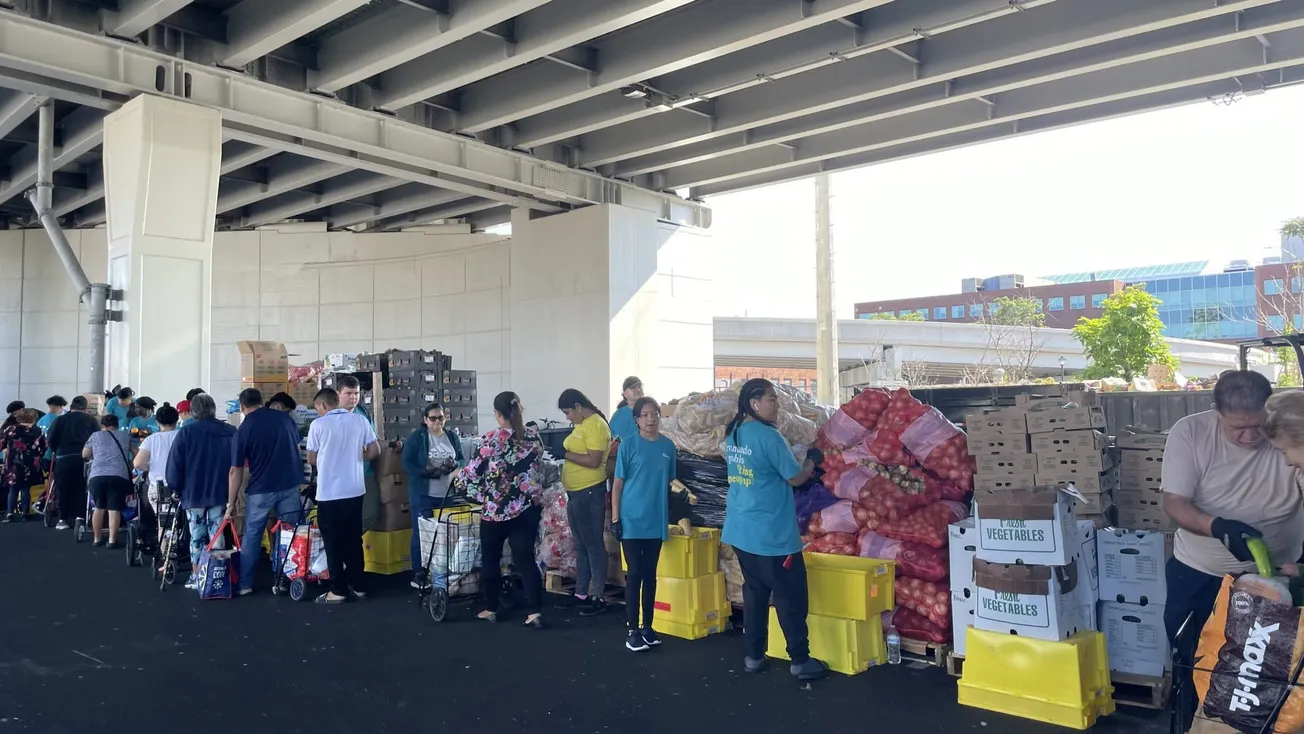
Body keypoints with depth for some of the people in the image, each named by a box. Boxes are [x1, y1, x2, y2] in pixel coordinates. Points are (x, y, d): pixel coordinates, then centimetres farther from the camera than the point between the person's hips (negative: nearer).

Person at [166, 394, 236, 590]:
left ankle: (197, 578, 12)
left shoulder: (186, 432, -6)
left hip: (193, 493, -1)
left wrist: (175, 488, 8)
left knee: (197, 537, 8)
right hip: (220, 493, 2)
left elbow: (174, 464, -6)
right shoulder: (231, 432, -1)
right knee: (217, 536, 9)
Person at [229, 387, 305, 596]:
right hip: (291, 485, 3)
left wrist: (231, 503, 0)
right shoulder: (285, 417, 3)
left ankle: (245, 584, 14)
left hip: (261, 489, -3)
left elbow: (236, 470, -6)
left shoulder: (244, 429, -6)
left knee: (252, 535, 10)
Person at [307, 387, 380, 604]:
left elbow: (312, 460, 0)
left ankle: (338, 590, 8)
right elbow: (375, 450, 3)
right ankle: (357, 586, 18)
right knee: (354, 539, 13)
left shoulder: (318, 425, -8)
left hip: (329, 492, -4)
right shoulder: (360, 420, 1)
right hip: (355, 490, 4)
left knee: (334, 542, 4)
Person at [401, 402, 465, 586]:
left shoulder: (453, 436, 9)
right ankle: (418, 576, 10)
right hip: (423, 494, -4)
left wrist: (454, 465, -11)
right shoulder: (416, 437, -4)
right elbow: (406, 464, -9)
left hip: (448, 494, 4)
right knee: (422, 534, 1)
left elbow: (463, 460, 12)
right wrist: (427, 471, -22)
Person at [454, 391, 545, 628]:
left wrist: (458, 475, 14)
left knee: (490, 559, 14)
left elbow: (473, 470, -6)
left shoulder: (493, 439, -12)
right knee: (525, 558, 4)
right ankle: (534, 612, -5)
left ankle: (491, 609, 24)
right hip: (529, 506, 4)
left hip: (497, 509, -4)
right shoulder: (534, 436, 2)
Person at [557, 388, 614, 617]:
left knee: (593, 545, -3)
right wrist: (564, 451, 3)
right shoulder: (582, 425, 15)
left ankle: (598, 597, 3)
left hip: (590, 492, -10)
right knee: (581, 545, 16)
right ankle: (581, 593, 25)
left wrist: (566, 454, -17)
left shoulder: (596, 425, -15)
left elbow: (594, 460, -22)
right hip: (575, 493, 10)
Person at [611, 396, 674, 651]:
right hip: (631, 521, -3)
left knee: (650, 574, 11)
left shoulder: (668, 446, 4)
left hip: (656, 522, 3)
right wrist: (615, 519, -7)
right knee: (634, 574, -1)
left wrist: (668, 515, 13)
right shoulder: (628, 446, -6)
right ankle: (632, 630, 8)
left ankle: (647, 626, 21)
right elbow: (617, 483, -4)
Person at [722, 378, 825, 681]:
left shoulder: (733, 434, 7)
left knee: (755, 591, 15)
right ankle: (800, 661, 12)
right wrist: (812, 463, 9)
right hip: (771, 533, -8)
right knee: (791, 597, 4)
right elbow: (795, 478, -10)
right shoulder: (768, 436, -17)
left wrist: (795, 461, 19)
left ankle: (754, 656, 20)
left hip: (741, 530, 8)